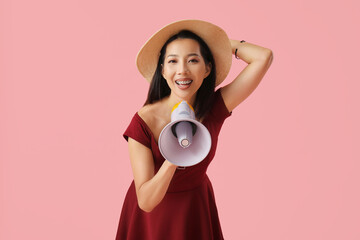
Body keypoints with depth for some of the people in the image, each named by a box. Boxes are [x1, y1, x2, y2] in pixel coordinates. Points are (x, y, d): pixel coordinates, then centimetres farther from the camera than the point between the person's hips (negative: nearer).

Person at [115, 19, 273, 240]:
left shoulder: (215, 108, -18)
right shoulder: (143, 122, -26)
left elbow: (264, 57, -25)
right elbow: (146, 202, -29)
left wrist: (223, 44, -13)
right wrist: (172, 158, -44)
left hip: (196, 209, 2)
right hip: (154, 213, -2)